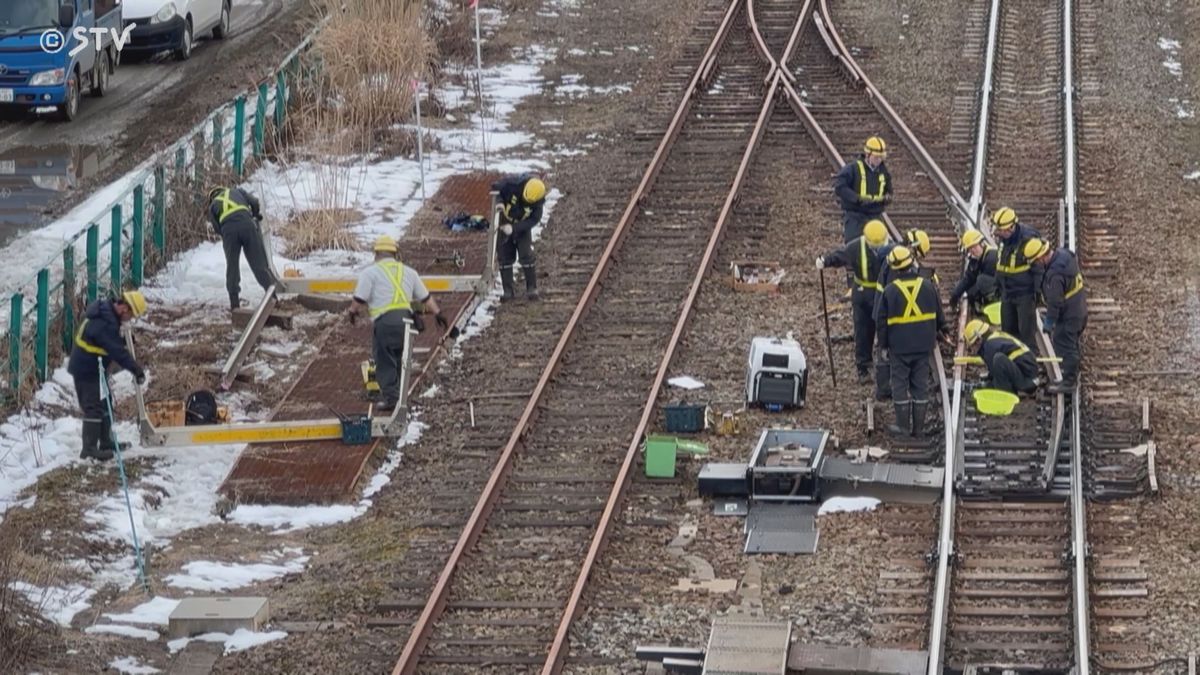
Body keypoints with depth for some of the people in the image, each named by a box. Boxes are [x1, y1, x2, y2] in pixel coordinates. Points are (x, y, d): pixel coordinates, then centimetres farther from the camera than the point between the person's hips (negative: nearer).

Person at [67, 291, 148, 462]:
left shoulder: (106, 311, 5)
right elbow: (117, 351, -28)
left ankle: (106, 444, 28)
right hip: (88, 369, -10)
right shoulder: (105, 323, -28)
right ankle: (89, 449, -5)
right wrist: (137, 370, -24)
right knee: (94, 407, -8)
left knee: (104, 404, 18)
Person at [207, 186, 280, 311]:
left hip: (228, 229, 0)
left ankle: (234, 302, 7)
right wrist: (257, 214, 33)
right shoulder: (236, 192, 30)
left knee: (232, 265, 11)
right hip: (246, 223, 0)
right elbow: (254, 202, 15)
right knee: (258, 262, 3)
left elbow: (217, 228, 16)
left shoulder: (212, 205, 27)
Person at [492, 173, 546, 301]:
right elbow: (495, 187, -14)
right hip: (505, 221, 1)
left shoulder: (538, 201, -25)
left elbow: (534, 220, -21)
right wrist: (499, 202, -32)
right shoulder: (513, 184, -29)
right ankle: (508, 291, 7)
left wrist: (514, 228, -31)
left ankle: (531, 289, 1)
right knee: (504, 257, 0)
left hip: (522, 226, -1)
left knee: (527, 255, -11)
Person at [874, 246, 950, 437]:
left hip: (899, 347, -3)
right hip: (923, 346, 3)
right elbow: (939, 314, 9)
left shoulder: (890, 291, -10)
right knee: (921, 385, 9)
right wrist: (943, 330, 28)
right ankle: (918, 427, 12)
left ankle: (903, 426, 8)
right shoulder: (928, 286, -3)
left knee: (900, 385, 6)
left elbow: (881, 321, -4)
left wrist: (884, 345, 7)